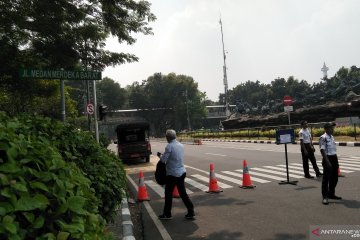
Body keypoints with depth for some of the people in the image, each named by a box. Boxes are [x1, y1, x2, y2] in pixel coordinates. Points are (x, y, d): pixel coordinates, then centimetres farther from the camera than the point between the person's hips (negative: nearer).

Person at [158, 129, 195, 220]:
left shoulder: (169, 146, -16)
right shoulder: (181, 145, 7)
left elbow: (164, 160, -14)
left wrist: (160, 156, 6)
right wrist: (164, 155, 19)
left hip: (172, 173, -7)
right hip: (182, 172, 7)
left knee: (168, 194, 8)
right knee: (183, 193, 13)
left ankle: (167, 214, 20)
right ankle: (191, 212, 14)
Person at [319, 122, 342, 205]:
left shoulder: (332, 137, 13)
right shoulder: (323, 138, -13)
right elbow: (322, 150, -19)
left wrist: (336, 161, 20)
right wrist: (327, 161, -25)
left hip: (334, 158, 9)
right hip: (328, 158, -9)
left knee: (334, 178, 16)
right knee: (326, 178, -3)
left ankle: (331, 194, 31)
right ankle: (325, 197, 4)